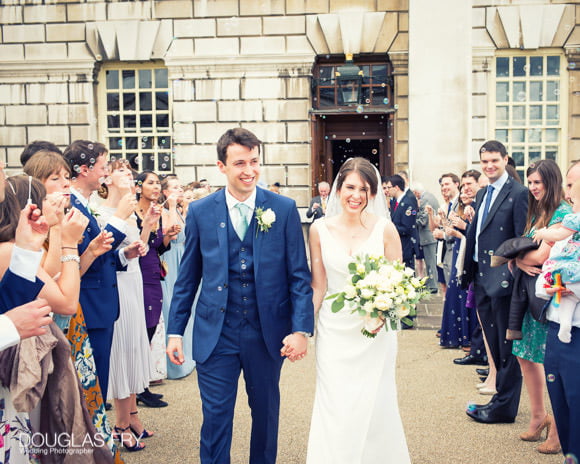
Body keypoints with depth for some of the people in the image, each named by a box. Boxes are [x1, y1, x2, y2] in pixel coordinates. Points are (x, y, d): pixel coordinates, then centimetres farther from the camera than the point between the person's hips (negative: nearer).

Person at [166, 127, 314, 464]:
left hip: (268, 332, 1)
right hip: (216, 333, 0)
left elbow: (299, 275, -3)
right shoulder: (200, 212, -1)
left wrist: (301, 329, -10)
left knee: (266, 412, 17)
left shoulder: (284, 209, -3)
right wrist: (175, 331, 3)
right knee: (216, 417, 4)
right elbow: (187, 278, 5)